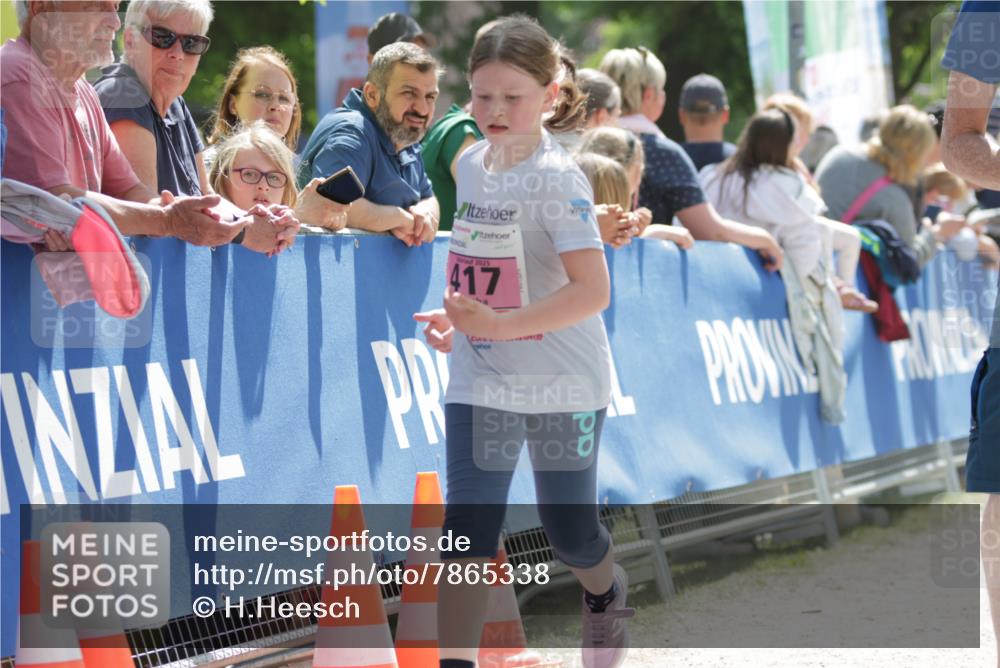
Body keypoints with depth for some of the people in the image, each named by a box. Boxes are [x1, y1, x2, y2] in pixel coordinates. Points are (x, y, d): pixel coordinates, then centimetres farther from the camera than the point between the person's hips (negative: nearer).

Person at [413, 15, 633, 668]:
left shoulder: (556, 179, -19)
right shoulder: (471, 164, 4)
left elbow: (592, 290, -26)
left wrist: (500, 325, -32)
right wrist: (456, 314, 4)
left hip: (563, 385, -5)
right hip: (480, 383, 5)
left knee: (570, 530, 11)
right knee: (467, 528, -6)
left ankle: (607, 592, 45)